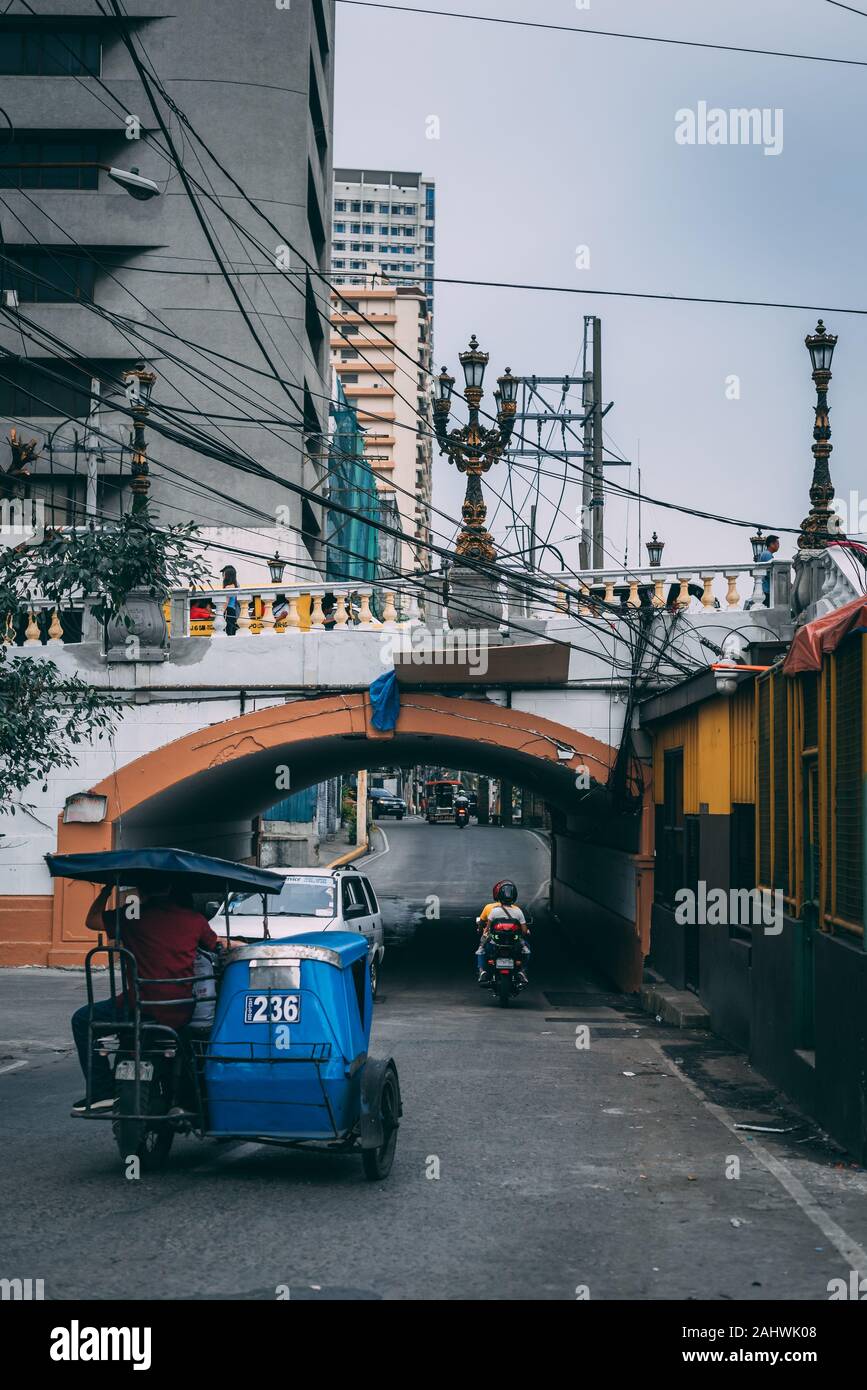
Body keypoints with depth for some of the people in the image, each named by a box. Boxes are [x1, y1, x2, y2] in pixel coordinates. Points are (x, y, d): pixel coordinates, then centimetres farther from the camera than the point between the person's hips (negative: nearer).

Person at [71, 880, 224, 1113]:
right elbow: (218, 946, 22)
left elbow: (91, 921, 12)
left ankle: (103, 1091, 6)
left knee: (82, 1020, 15)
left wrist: (106, 890, 26)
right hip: (182, 1014, 5)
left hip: (145, 1009, -5)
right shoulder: (195, 919, 7)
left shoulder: (134, 916, -1)